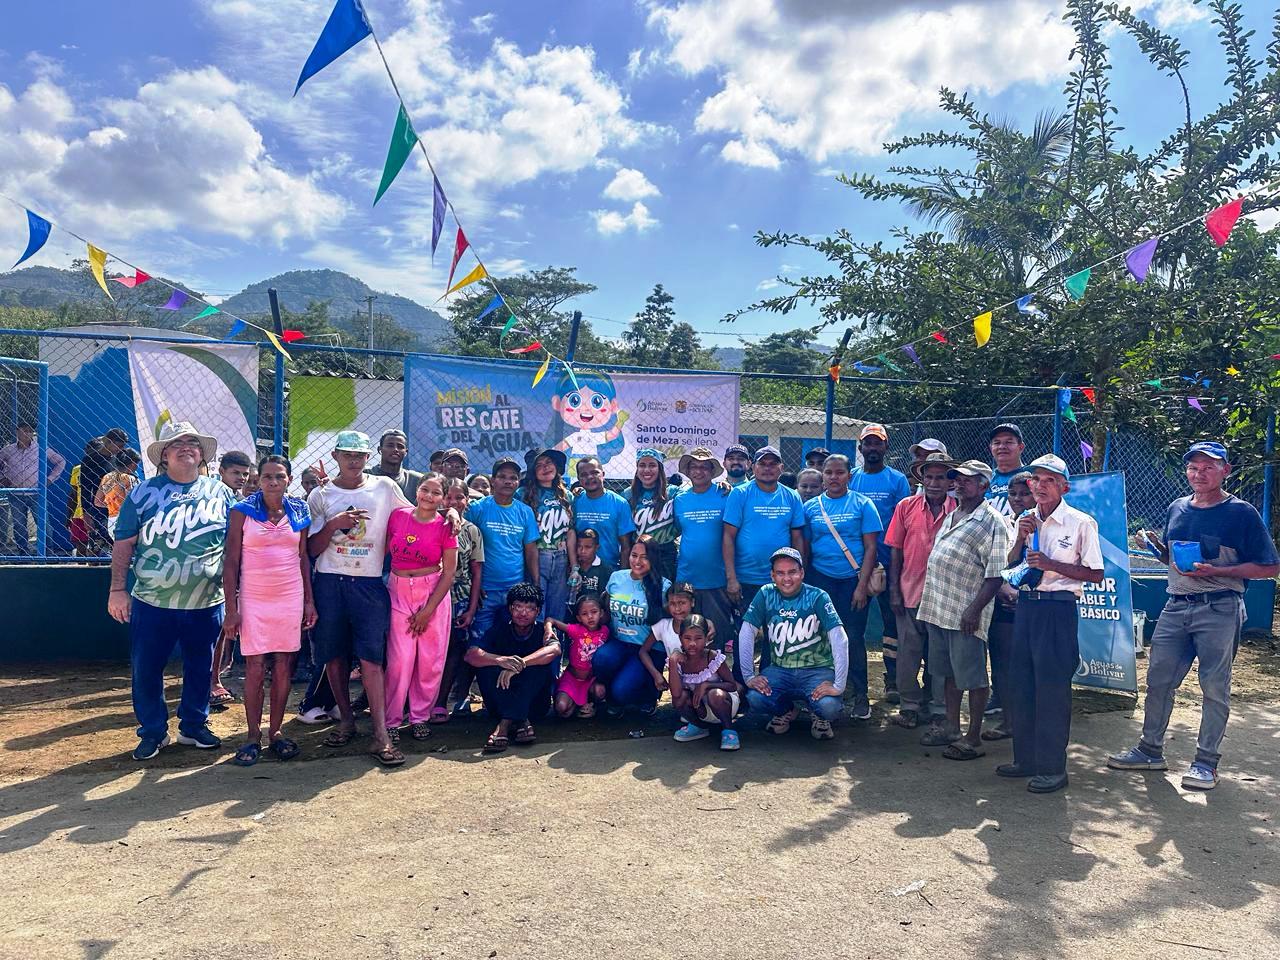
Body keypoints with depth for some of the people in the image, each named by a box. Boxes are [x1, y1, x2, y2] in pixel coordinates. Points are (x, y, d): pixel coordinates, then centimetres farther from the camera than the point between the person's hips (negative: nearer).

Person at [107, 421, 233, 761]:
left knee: (200, 668, 11)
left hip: (206, 604, 1)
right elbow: (123, 544, 2)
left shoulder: (220, 492, 5)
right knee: (146, 670, 5)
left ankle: (193, 726, 28)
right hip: (152, 602, -1)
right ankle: (152, 731, 22)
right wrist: (117, 589, -4)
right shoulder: (143, 493, 1)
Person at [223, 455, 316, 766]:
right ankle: (253, 736, 10)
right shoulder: (242, 511, -3)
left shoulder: (299, 512, 5)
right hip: (253, 598, -2)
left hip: (291, 597, 2)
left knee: (283, 666, 4)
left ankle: (276, 731, 16)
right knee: (255, 667, 0)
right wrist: (231, 608, -8)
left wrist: (309, 601, 6)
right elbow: (231, 561, -4)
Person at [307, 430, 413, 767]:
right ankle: (346, 720, 23)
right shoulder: (320, 495, 7)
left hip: (369, 584, -2)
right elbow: (312, 549, 5)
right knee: (334, 656, 7)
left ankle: (381, 736, -8)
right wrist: (333, 524, -12)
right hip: (329, 584, 2)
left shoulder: (384, 487, 6)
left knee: (371, 658, -8)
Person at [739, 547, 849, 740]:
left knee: (829, 706, -31)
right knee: (755, 699, -26)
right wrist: (749, 676, -14)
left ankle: (819, 717, 10)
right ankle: (786, 711, 11)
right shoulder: (765, 595, -3)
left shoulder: (817, 597, -10)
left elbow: (839, 638, -19)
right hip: (779, 670, 2)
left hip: (817, 670, -2)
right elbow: (746, 634, -6)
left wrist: (839, 685, -27)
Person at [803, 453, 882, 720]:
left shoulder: (862, 504, -1)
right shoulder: (810, 507, 6)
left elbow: (870, 547, -3)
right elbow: (805, 548, 9)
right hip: (820, 579, 2)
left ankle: (860, 696, 14)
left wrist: (862, 585, -10)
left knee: (854, 638, 2)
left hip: (853, 580, -2)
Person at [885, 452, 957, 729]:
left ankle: (940, 709, 22)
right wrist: (894, 589, 0)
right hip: (910, 592, 1)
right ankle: (910, 706, 20)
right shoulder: (906, 507, 0)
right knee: (908, 653, 7)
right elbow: (895, 550, 3)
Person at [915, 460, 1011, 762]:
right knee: (949, 671, 17)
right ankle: (951, 727, 29)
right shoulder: (950, 516, 16)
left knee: (972, 676, 1)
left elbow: (996, 574, -15)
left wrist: (975, 609, -20)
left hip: (966, 614, -8)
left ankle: (973, 738, 11)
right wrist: (928, 596, 19)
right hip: (938, 607, 8)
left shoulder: (992, 522, -10)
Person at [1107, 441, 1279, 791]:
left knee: (1215, 687, 0)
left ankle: (1206, 761, 11)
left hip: (1219, 609, -5)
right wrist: (1156, 546, 1)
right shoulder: (1177, 509, 12)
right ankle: (1151, 751, 19)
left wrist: (1216, 572, -18)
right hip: (1176, 606, 6)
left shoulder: (1241, 513, -5)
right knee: (1158, 679, 7)